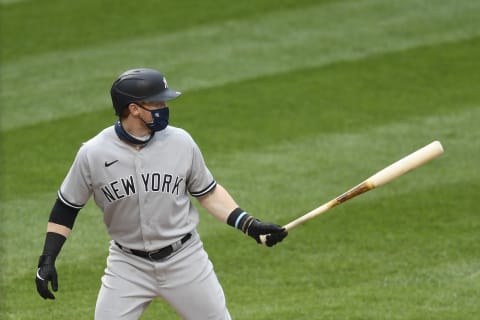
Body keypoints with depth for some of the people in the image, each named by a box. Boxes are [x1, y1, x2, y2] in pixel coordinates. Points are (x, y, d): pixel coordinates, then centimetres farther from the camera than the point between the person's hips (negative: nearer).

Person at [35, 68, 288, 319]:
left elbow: (207, 192, 6)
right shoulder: (93, 154, -12)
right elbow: (66, 207, 0)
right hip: (128, 266, -1)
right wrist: (47, 261, -7)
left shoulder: (180, 142, -7)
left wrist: (248, 224, -5)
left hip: (184, 260, 1)